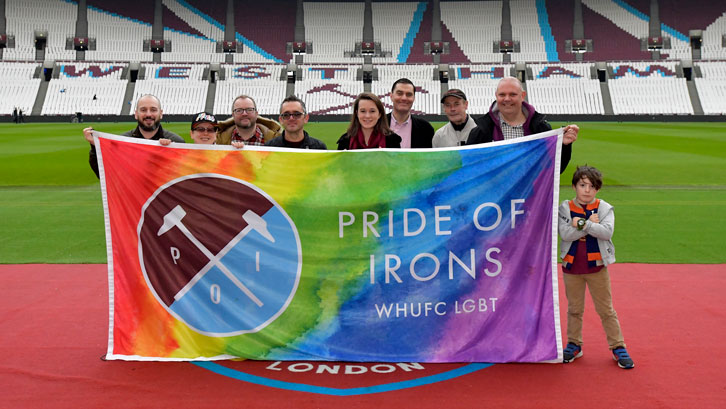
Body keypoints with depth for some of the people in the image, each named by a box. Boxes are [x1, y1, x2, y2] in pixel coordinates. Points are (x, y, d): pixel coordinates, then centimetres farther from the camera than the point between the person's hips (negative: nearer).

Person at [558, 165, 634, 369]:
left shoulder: (605, 208, -1)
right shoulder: (565, 208, -1)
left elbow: (607, 232, -18)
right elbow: (565, 234, -16)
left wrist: (582, 224, -22)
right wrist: (591, 224, -17)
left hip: (597, 267, -1)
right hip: (571, 266, 1)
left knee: (606, 309, 5)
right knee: (574, 308, 12)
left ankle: (618, 347, 13)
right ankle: (574, 345, 24)